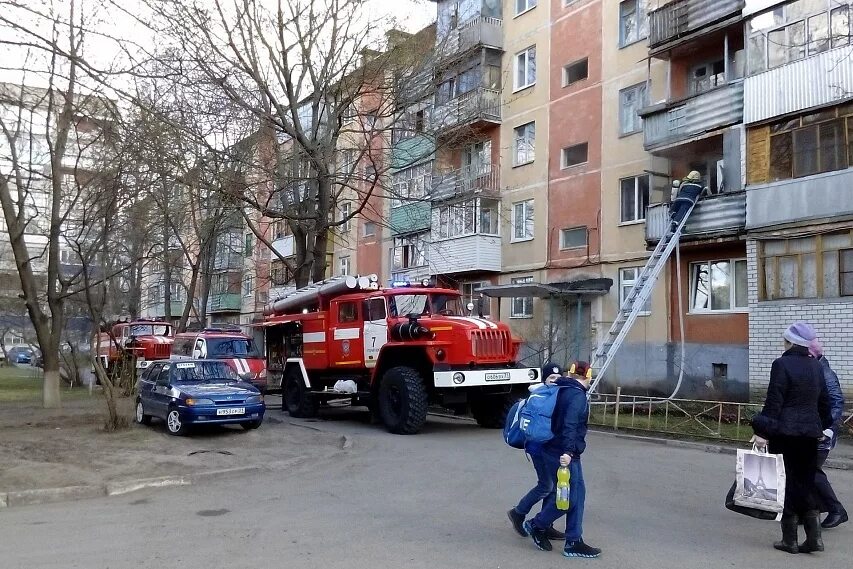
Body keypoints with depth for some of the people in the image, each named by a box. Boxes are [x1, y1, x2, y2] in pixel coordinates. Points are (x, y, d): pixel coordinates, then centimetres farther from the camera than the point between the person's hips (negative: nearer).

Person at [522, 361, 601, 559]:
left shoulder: (562, 390, 11)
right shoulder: (578, 396, -16)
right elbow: (569, 425, -27)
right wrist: (567, 452, -34)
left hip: (553, 449, 10)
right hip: (563, 453, -10)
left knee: (577, 492, 11)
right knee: (568, 496, -2)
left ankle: (574, 542, 13)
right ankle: (536, 525, 14)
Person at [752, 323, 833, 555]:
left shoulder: (782, 364, -13)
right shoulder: (815, 366, 8)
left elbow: (774, 402, -16)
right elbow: (823, 400, 16)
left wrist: (762, 431, -14)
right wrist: (822, 426, 28)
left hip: (785, 433, -6)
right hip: (810, 432, 6)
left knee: (787, 484, 3)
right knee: (807, 483, 14)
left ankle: (790, 540, 9)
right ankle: (814, 536, 11)